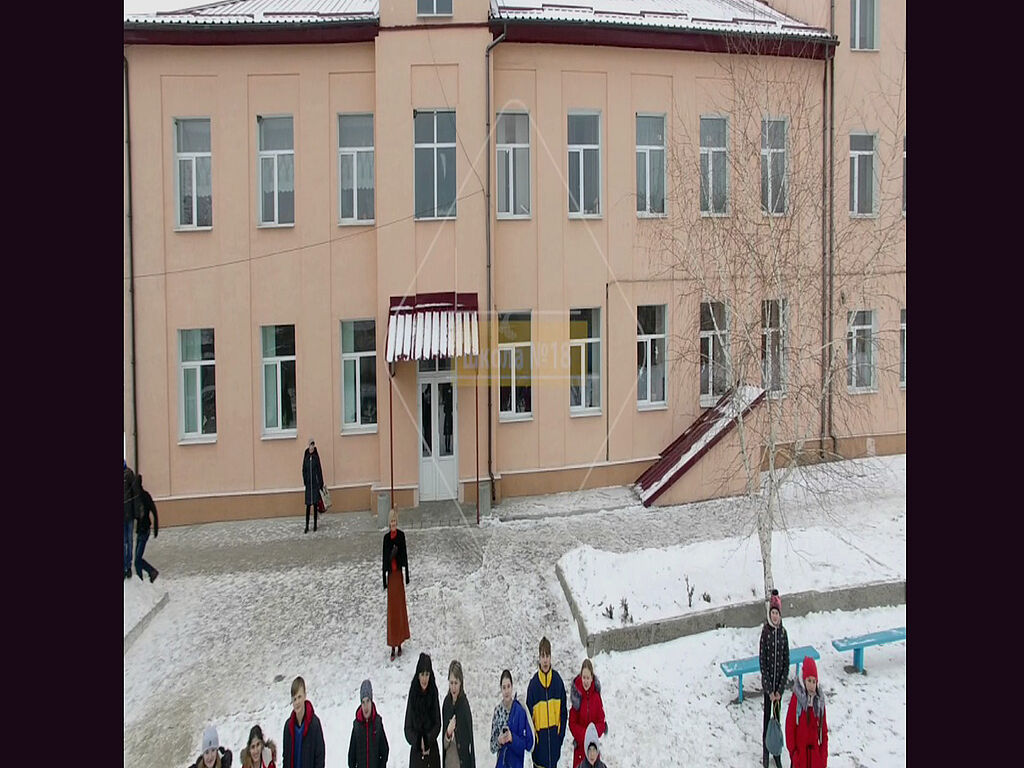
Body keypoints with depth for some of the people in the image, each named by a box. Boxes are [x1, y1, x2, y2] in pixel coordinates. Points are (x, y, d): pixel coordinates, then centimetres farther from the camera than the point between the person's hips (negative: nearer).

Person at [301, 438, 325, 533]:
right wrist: (305, 482, -3)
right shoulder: (306, 458, 1)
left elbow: (319, 470, -1)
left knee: (315, 504, 5)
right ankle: (307, 526, 8)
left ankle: (315, 525, 15)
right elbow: (304, 470, 5)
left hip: (315, 484, -1)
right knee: (308, 505, 3)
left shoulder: (316, 457, -2)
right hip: (308, 484, 1)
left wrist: (320, 483, -3)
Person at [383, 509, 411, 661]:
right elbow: (384, 559, 3)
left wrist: (407, 575, -1)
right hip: (390, 575, 1)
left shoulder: (401, 535, -1)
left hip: (399, 573, -1)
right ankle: (393, 646, 9)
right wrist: (384, 580, 1)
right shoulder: (386, 537, 1)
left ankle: (400, 643, 16)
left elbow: (405, 555, 1)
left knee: (400, 606, 6)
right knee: (391, 609, 4)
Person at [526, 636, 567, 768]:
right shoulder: (534, 683, -5)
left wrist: (561, 734, 2)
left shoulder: (557, 680, 0)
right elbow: (529, 714, 0)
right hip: (539, 738, -2)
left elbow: (563, 711, 6)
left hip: (554, 737, 2)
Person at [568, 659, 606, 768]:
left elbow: (601, 722, -1)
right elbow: (572, 723, -6)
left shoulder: (596, 695, -8)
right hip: (579, 746, -1)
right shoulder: (576, 694, -13)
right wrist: (584, 736, -17)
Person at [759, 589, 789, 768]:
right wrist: (770, 690, -12)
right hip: (767, 682, -3)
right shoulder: (765, 632, -12)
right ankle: (765, 752, 17)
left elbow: (786, 662, 1)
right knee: (767, 717, 5)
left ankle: (777, 752, 25)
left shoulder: (783, 632, -2)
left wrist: (779, 689, -5)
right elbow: (762, 662, -11)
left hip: (779, 682, 3)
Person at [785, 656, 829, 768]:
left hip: (815, 749, 3)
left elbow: (823, 727, 6)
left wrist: (824, 752, 2)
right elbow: (789, 725, -9)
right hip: (800, 749, -3)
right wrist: (792, 750, -10)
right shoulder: (796, 698, -12)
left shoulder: (819, 700, 0)